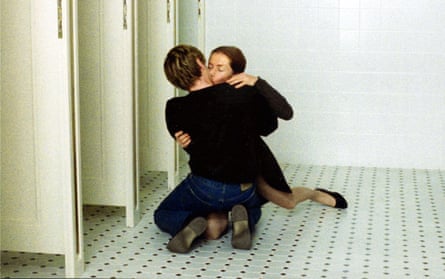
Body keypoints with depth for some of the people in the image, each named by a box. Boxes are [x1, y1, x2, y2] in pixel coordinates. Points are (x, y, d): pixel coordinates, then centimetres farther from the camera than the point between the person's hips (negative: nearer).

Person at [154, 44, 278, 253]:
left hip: (203, 188, -2)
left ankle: (191, 222, -9)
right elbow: (270, 126, 8)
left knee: (162, 215, 25)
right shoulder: (247, 93, -10)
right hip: (244, 190, 2)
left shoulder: (176, 109, -10)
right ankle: (245, 220, 1)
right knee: (253, 207, 38)